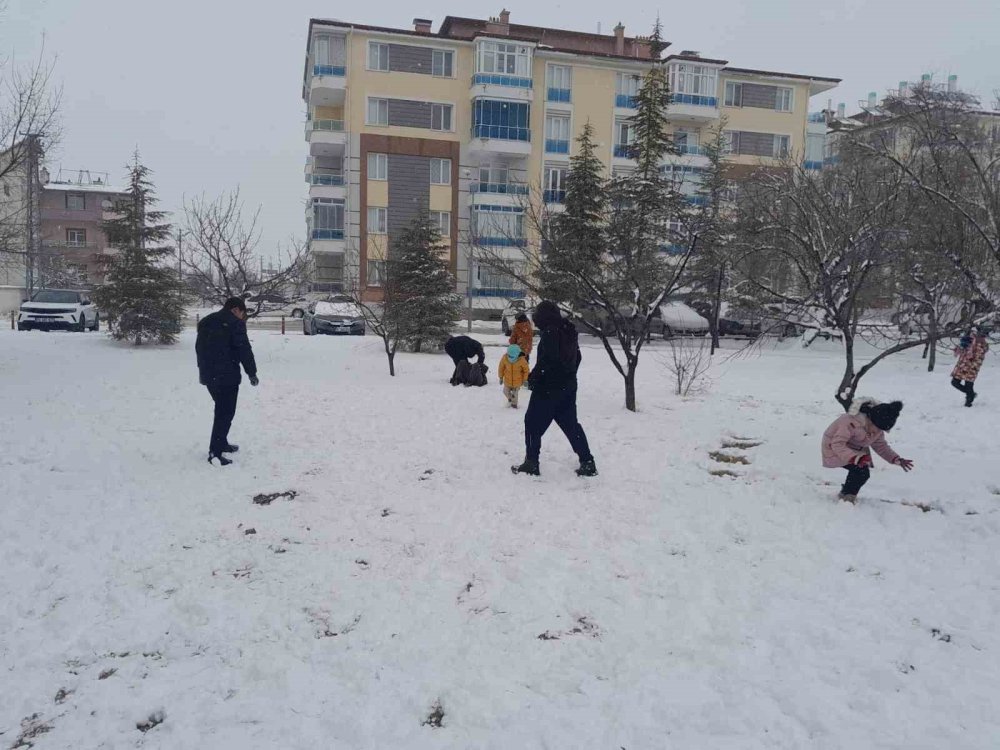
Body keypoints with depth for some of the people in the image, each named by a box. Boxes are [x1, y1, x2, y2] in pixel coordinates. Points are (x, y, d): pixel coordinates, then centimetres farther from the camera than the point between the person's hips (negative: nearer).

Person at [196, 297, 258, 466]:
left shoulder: (205, 322, 16)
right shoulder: (235, 324, -10)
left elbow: (199, 348, 22)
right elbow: (244, 350, -14)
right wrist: (252, 373, -7)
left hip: (208, 374, 8)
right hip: (227, 375, -8)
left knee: (222, 409, 23)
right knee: (225, 412, -5)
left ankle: (221, 443, 30)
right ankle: (215, 452, -9)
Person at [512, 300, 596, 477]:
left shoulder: (550, 332, -16)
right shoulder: (569, 331, 11)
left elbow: (547, 360, -23)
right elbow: (577, 357, 19)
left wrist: (533, 377, -12)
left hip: (549, 388, -8)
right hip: (568, 387, 8)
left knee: (533, 422, 4)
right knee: (570, 424, 15)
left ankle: (531, 463, 6)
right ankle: (587, 463, 15)